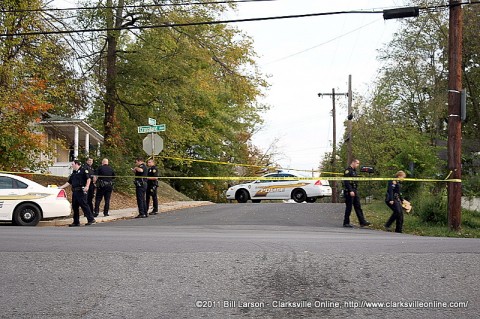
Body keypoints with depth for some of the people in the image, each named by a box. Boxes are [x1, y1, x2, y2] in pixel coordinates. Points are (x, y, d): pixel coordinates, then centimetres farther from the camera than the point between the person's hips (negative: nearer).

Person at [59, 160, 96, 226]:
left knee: (84, 205, -12)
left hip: (81, 191, -9)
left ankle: (91, 219, -7)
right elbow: (69, 182, 24)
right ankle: (76, 222, 13)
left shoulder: (83, 170, -2)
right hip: (75, 191, 9)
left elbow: (88, 178, -11)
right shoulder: (73, 173, 22)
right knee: (74, 206, 8)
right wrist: (61, 187, 19)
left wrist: (87, 186, -24)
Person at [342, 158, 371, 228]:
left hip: (354, 191, 9)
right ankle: (346, 223, 4)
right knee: (349, 207, -3)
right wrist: (350, 191, -24)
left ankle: (362, 222, 5)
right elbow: (346, 181, -19)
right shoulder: (348, 170, -11)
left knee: (358, 207, 6)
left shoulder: (354, 171, 19)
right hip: (349, 192, -9)